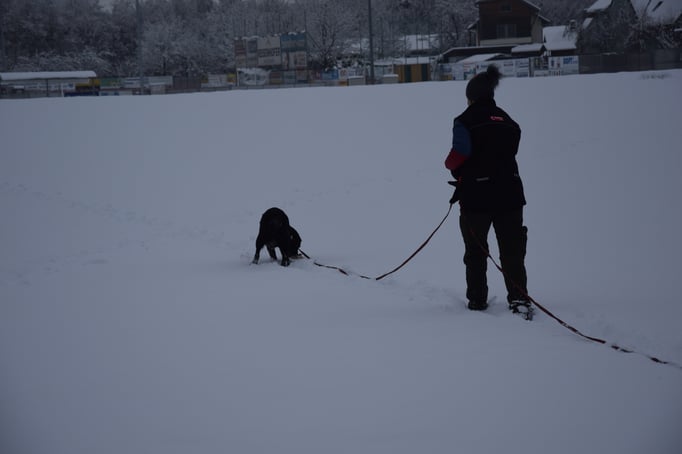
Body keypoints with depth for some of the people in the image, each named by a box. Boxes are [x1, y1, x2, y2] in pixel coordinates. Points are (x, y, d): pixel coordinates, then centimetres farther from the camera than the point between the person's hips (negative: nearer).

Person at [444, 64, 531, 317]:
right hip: (509, 193, 4)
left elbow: (457, 158, -15)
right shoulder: (507, 122, 9)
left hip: (476, 195, -4)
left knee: (475, 251, 11)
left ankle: (477, 299, 17)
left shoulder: (466, 121, -9)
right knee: (512, 249, 7)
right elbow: (509, 153, 4)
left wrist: (452, 166, 8)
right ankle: (519, 298, -3)